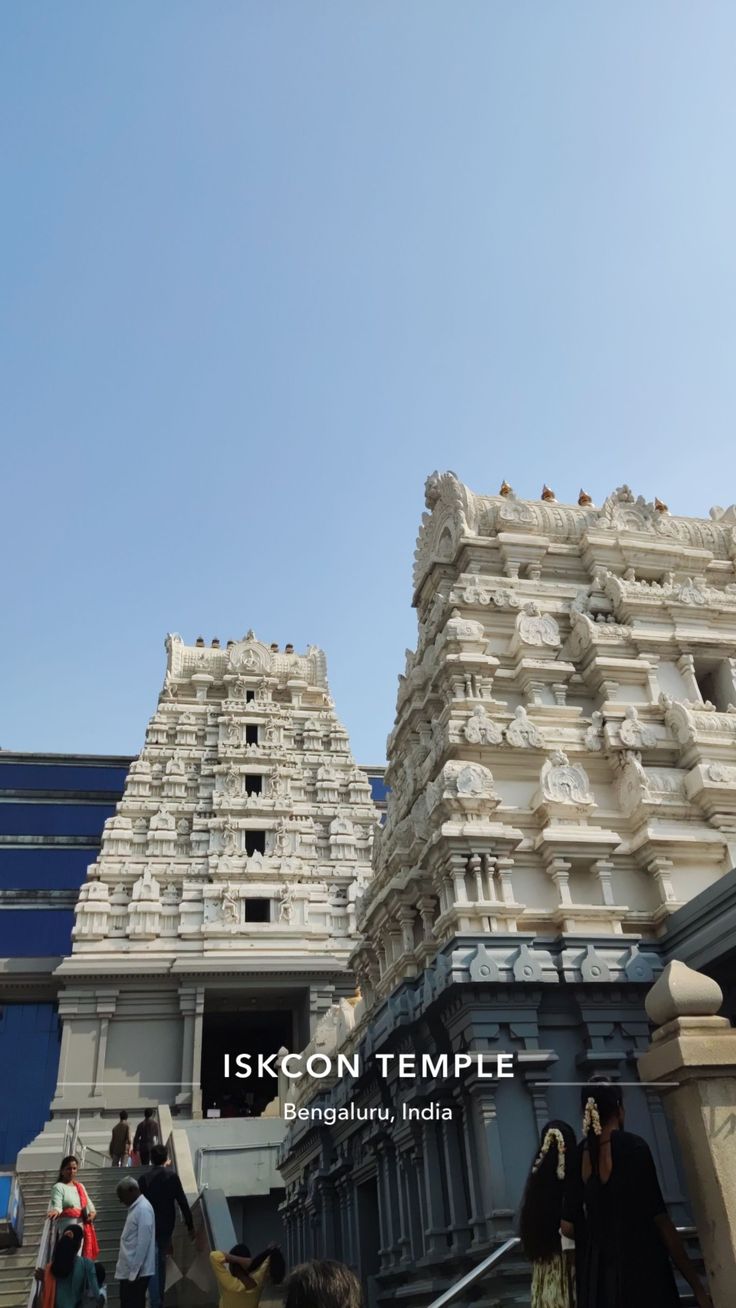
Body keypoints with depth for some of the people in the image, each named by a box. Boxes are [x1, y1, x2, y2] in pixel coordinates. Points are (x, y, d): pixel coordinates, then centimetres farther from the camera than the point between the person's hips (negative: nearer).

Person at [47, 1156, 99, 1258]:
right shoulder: (59, 1187, -4)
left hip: (83, 1227, 7)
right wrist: (55, 1211, -41)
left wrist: (93, 1212, -8)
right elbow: (57, 1206, -18)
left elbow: (88, 1203, 13)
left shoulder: (80, 1186, 15)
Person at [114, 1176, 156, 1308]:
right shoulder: (134, 1208, 14)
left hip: (137, 1272, -9)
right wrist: (131, 1270, 16)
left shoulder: (143, 1209, -16)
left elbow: (143, 1242, -20)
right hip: (128, 1270, 9)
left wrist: (135, 1271, -19)